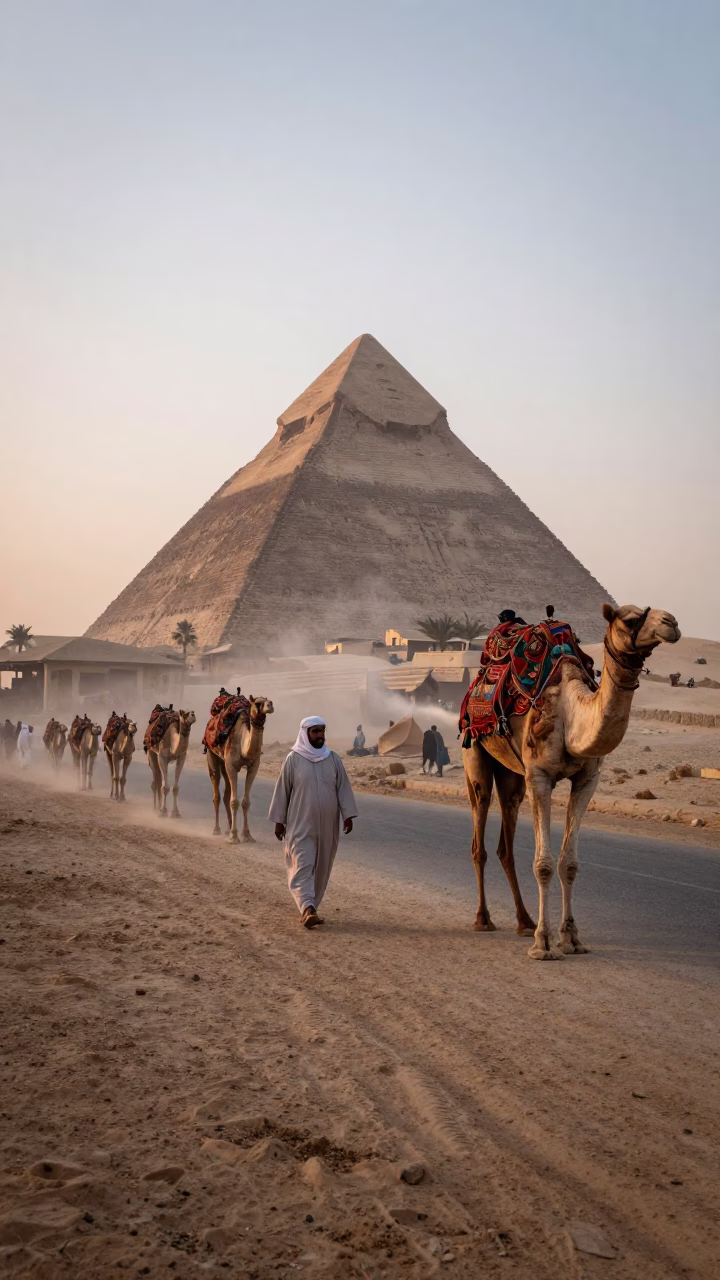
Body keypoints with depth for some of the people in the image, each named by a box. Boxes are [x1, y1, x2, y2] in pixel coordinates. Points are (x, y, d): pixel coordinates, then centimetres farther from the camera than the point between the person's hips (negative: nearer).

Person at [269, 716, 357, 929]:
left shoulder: (333, 758, 4)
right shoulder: (293, 759, -4)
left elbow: (343, 788, 5)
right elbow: (282, 790, 0)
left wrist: (348, 815, -3)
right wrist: (279, 820, -1)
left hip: (327, 825, 4)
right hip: (301, 825, -3)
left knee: (321, 868, 9)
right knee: (303, 866, -12)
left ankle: (308, 908, 22)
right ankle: (308, 909, -20)